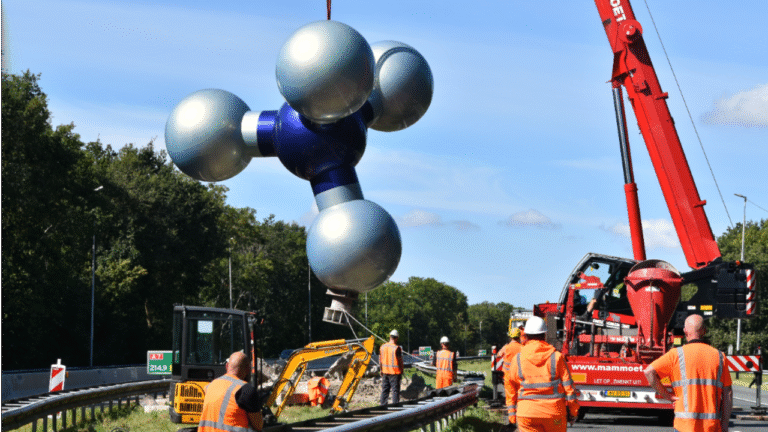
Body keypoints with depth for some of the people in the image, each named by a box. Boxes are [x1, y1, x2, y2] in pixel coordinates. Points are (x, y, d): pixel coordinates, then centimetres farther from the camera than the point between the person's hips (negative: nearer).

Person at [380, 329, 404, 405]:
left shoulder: (383, 347, 4)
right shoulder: (397, 348, -14)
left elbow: (380, 360, 11)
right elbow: (400, 361, -11)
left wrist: (381, 370, 20)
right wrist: (401, 371, 0)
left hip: (385, 372, 5)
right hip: (395, 372, -5)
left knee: (385, 389, 13)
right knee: (395, 390, 0)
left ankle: (383, 404, 15)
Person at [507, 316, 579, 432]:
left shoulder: (517, 359, 2)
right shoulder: (556, 357, 0)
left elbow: (511, 391, 6)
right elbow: (568, 386, -2)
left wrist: (512, 414, 13)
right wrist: (573, 412, 5)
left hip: (527, 414, 0)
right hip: (554, 413, 0)